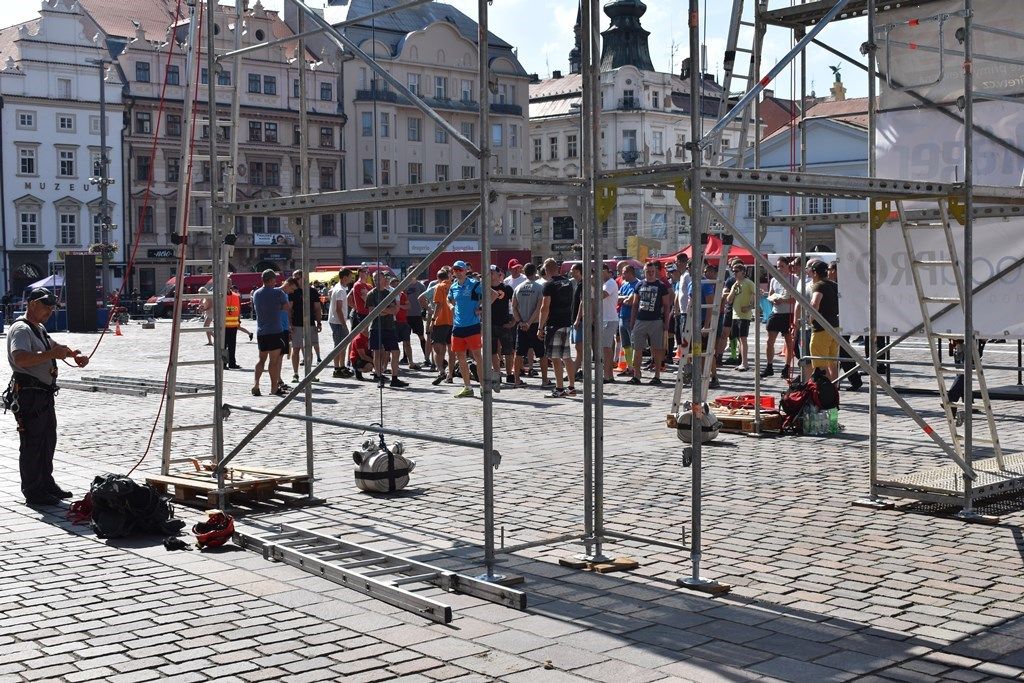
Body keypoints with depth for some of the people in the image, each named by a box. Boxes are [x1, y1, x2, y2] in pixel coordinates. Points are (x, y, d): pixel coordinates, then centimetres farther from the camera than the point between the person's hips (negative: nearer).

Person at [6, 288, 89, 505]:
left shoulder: (39, 329, 19)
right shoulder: (21, 329, -14)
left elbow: (54, 346, 34)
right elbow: (20, 358, -30)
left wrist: (76, 354, 14)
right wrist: (51, 354, -31)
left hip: (45, 395, 11)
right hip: (29, 395, -10)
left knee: (48, 441, 17)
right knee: (32, 444, -4)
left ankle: (47, 485, 29)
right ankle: (32, 493, 2)